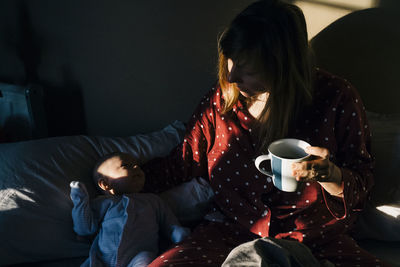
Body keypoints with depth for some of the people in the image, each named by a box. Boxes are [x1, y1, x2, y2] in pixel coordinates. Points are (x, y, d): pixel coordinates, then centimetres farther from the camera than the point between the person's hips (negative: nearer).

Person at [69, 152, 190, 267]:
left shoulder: (153, 201, 26)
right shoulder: (103, 203, 20)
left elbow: (170, 226, 22)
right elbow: (84, 228, 12)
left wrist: (181, 235, 1)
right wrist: (80, 200, 3)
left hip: (139, 256, -1)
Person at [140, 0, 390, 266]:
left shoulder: (337, 98, -8)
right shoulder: (220, 100, 0)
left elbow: (363, 185, -1)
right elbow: (181, 164, 12)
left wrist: (330, 176, -23)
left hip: (316, 240, -1)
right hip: (233, 231, 2)